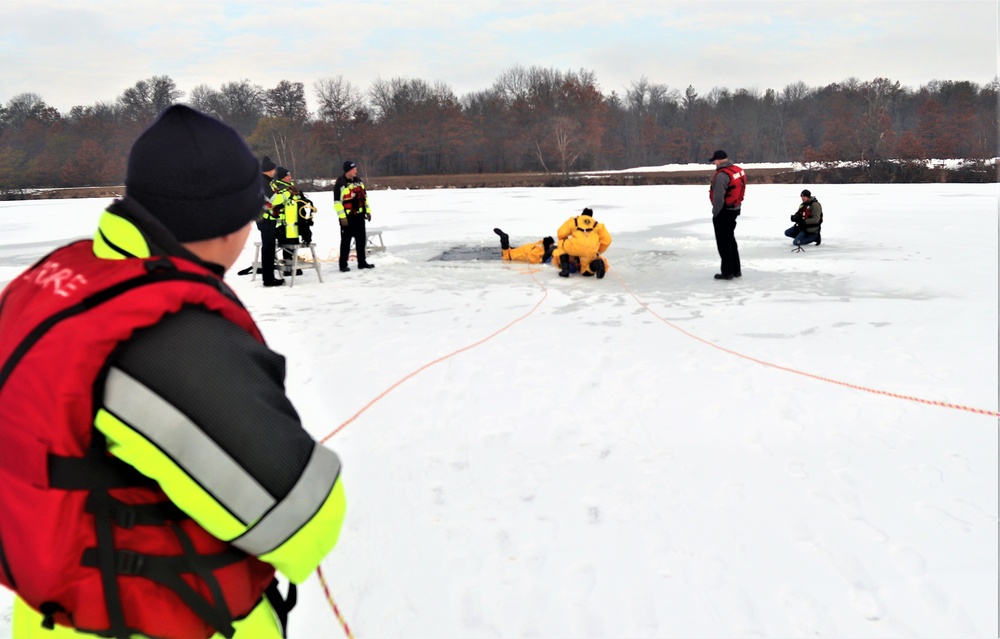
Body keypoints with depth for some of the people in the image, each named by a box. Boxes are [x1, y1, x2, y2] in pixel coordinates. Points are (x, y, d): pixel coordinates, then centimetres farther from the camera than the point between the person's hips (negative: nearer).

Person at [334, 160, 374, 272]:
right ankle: (343, 265, 6)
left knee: (361, 239, 11)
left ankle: (362, 262, 21)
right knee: (346, 241, -1)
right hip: (347, 217, -7)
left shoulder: (358, 181, 11)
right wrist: (342, 216, -17)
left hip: (359, 215, 7)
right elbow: (337, 201, -14)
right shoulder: (340, 183, -12)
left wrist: (368, 211, 15)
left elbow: (364, 197, 18)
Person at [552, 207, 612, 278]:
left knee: (562, 246, 29)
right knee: (586, 272, 22)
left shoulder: (573, 220, 23)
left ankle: (565, 269, 10)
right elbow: (606, 240, 20)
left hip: (575, 247, -2)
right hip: (591, 253, 2)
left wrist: (566, 243, 36)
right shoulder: (597, 225, 29)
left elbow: (561, 234, 16)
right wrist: (597, 252, 33)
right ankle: (597, 263, -13)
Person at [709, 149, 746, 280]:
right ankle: (736, 270, 25)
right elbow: (738, 191, 10)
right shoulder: (738, 170, 5)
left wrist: (715, 213, -12)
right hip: (735, 209, 9)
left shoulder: (721, 175, -22)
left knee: (723, 242, 1)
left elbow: (718, 197, -24)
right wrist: (735, 206, 15)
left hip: (724, 212, -9)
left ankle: (727, 272, 6)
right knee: (730, 239, 19)